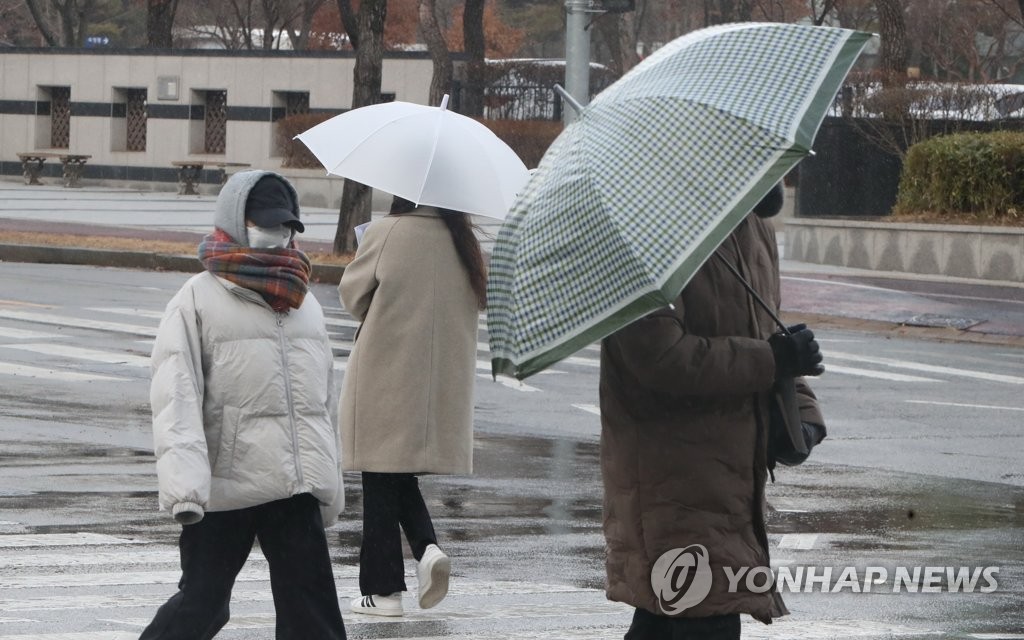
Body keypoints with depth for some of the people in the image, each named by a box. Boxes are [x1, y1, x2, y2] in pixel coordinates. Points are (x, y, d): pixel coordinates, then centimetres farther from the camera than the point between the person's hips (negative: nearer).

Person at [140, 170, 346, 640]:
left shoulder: (305, 305, 16)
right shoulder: (199, 299, -2)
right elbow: (176, 396, -10)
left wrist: (329, 481, 20)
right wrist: (183, 483, -21)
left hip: (295, 486, 5)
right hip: (225, 484, -5)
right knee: (202, 601, 0)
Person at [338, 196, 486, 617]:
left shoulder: (386, 234, -13)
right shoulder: (464, 242, 0)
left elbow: (352, 294, -2)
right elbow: (478, 300, 12)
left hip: (385, 375, -5)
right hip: (444, 386, 5)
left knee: (381, 484, 3)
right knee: (403, 476, 19)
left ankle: (382, 590, 4)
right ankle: (428, 547, -4)